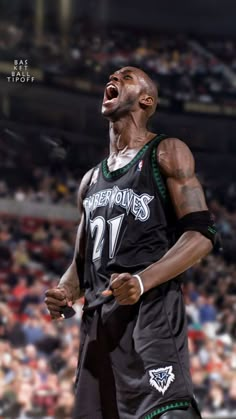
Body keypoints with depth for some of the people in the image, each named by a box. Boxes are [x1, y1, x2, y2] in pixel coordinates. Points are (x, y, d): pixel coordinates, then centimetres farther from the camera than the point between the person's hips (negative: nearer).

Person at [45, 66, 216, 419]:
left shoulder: (167, 154, 5)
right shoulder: (90, 181, 26)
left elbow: (201, 235, -5)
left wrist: (143, 280, -21)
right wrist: (66, 291, 5)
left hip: (153, 307, -7)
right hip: (98, 318, 7)